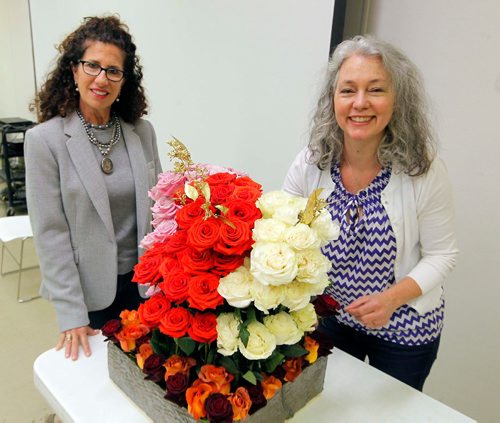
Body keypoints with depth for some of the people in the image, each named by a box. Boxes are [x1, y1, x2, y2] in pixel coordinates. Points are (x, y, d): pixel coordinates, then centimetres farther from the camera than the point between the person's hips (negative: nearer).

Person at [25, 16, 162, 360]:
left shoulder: (143, 131, -2)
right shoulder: (44, 140, -12)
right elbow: (50, 232, -12)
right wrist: (71, 315, -12)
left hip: (144, 280, 3)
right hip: (90, 290, -2)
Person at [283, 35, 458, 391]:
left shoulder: (425, 171, -22)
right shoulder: (309, 164, -16)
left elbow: (441, 254, -13)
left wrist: (392, 297, -28)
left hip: (404, 329, -1)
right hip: (329, 316, 2)